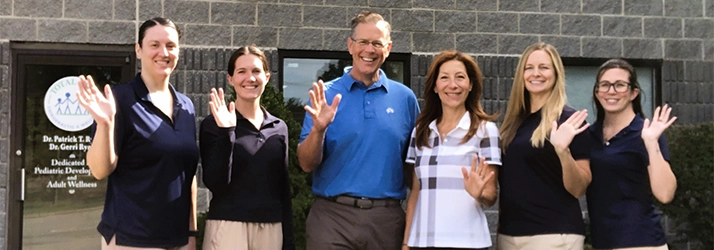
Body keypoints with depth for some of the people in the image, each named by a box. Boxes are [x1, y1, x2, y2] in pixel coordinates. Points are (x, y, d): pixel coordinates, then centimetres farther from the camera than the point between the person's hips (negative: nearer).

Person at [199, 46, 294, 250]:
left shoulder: (279, 128, 7)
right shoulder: (214, 124, -4)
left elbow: (284, 190, 10)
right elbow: (216, 184, -12)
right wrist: (226, 133, -19)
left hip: (271, 229, 4)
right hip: (228, 227, -3)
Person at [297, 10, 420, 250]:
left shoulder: (405, 98, 5)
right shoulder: (326, 95, 0)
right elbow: (307, 164, -3)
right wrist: (318, 129, -21)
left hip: (387, 218, 2)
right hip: (333, 215, -2)